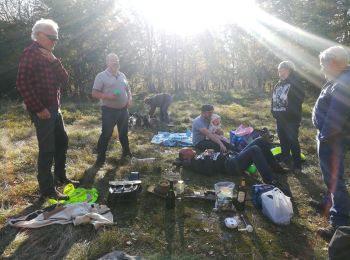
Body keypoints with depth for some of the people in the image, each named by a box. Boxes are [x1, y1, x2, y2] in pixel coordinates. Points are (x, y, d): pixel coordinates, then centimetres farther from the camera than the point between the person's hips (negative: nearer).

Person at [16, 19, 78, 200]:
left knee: (62, 142, 16)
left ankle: (60, 176, 32)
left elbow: (64, 79, 6)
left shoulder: (49, 56, 16)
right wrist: (39, 109, -21)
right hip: (42, 111, -9)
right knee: (47, 150, -5)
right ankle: (47, 189, 7)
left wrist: (53, 61, -8)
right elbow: (23, 84, -20)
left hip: (54, 108, 9)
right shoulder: (30, 53, -11)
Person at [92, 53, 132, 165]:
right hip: (109, 110, -6)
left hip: (123, 109, 6)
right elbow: (94, 93, -12)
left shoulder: (122, 75, 10)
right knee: (106, 134, 0)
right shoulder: (101, 76, -9)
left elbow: (127, 89, 21)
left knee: (124, 133, 17)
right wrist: (108, 97, -24)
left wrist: (130, 98, 1)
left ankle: (126, 153, 33)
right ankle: (101, 157, 11)